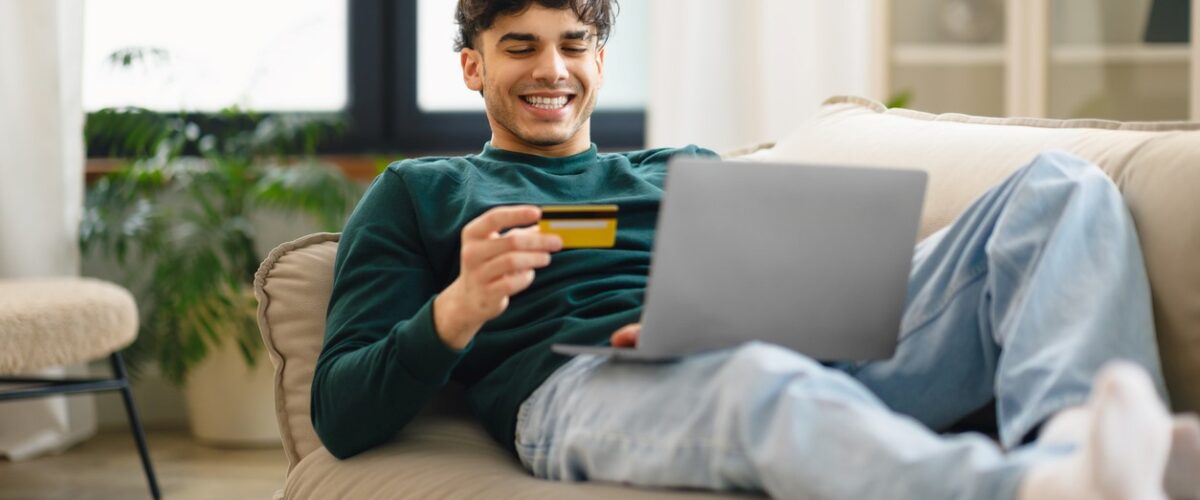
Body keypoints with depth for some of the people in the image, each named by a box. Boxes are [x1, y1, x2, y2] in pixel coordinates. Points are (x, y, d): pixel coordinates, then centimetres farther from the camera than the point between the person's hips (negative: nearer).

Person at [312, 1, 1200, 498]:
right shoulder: (418, 193, 26)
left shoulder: (687, 172, 36)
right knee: (761, 383, -44)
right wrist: (455, 311, -8)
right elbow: (341, 417, 12)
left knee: (1062, 185, -12)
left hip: (806, 354, 5)